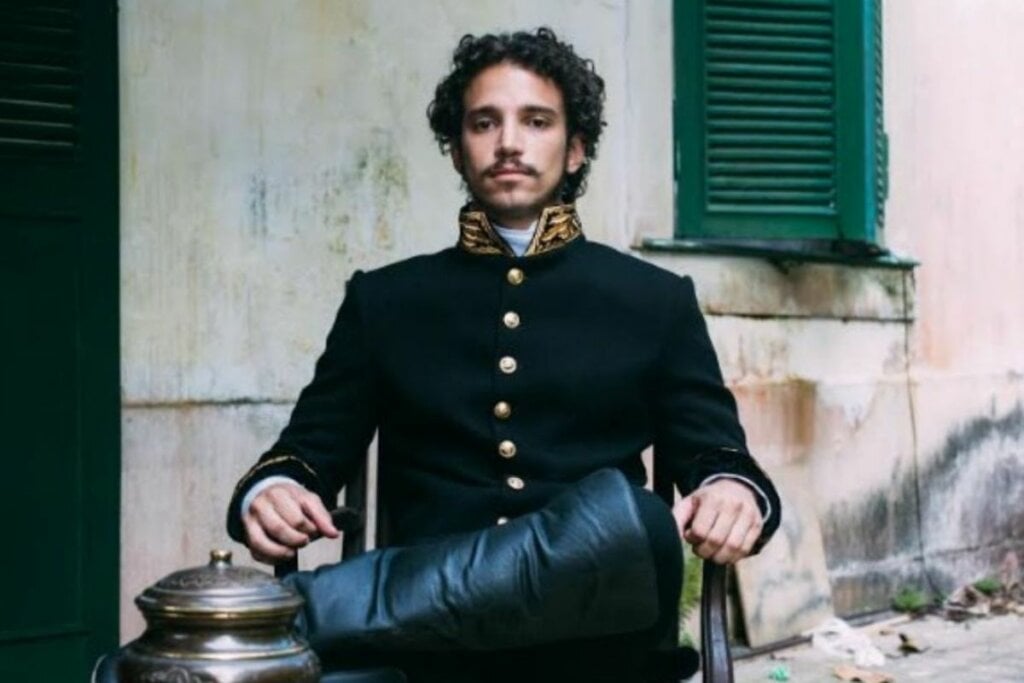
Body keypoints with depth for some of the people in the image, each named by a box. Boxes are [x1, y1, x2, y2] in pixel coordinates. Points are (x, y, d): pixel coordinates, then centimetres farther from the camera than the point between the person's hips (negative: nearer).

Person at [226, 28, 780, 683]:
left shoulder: (656, 301, 15)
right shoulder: (383, 300, 17)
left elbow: (715, 458, 11)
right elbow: (310, 450, 15)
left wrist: (734, 494, -14)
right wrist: (269, 493, -10)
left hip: (597, 627, 1)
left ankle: (305, 612, -27)